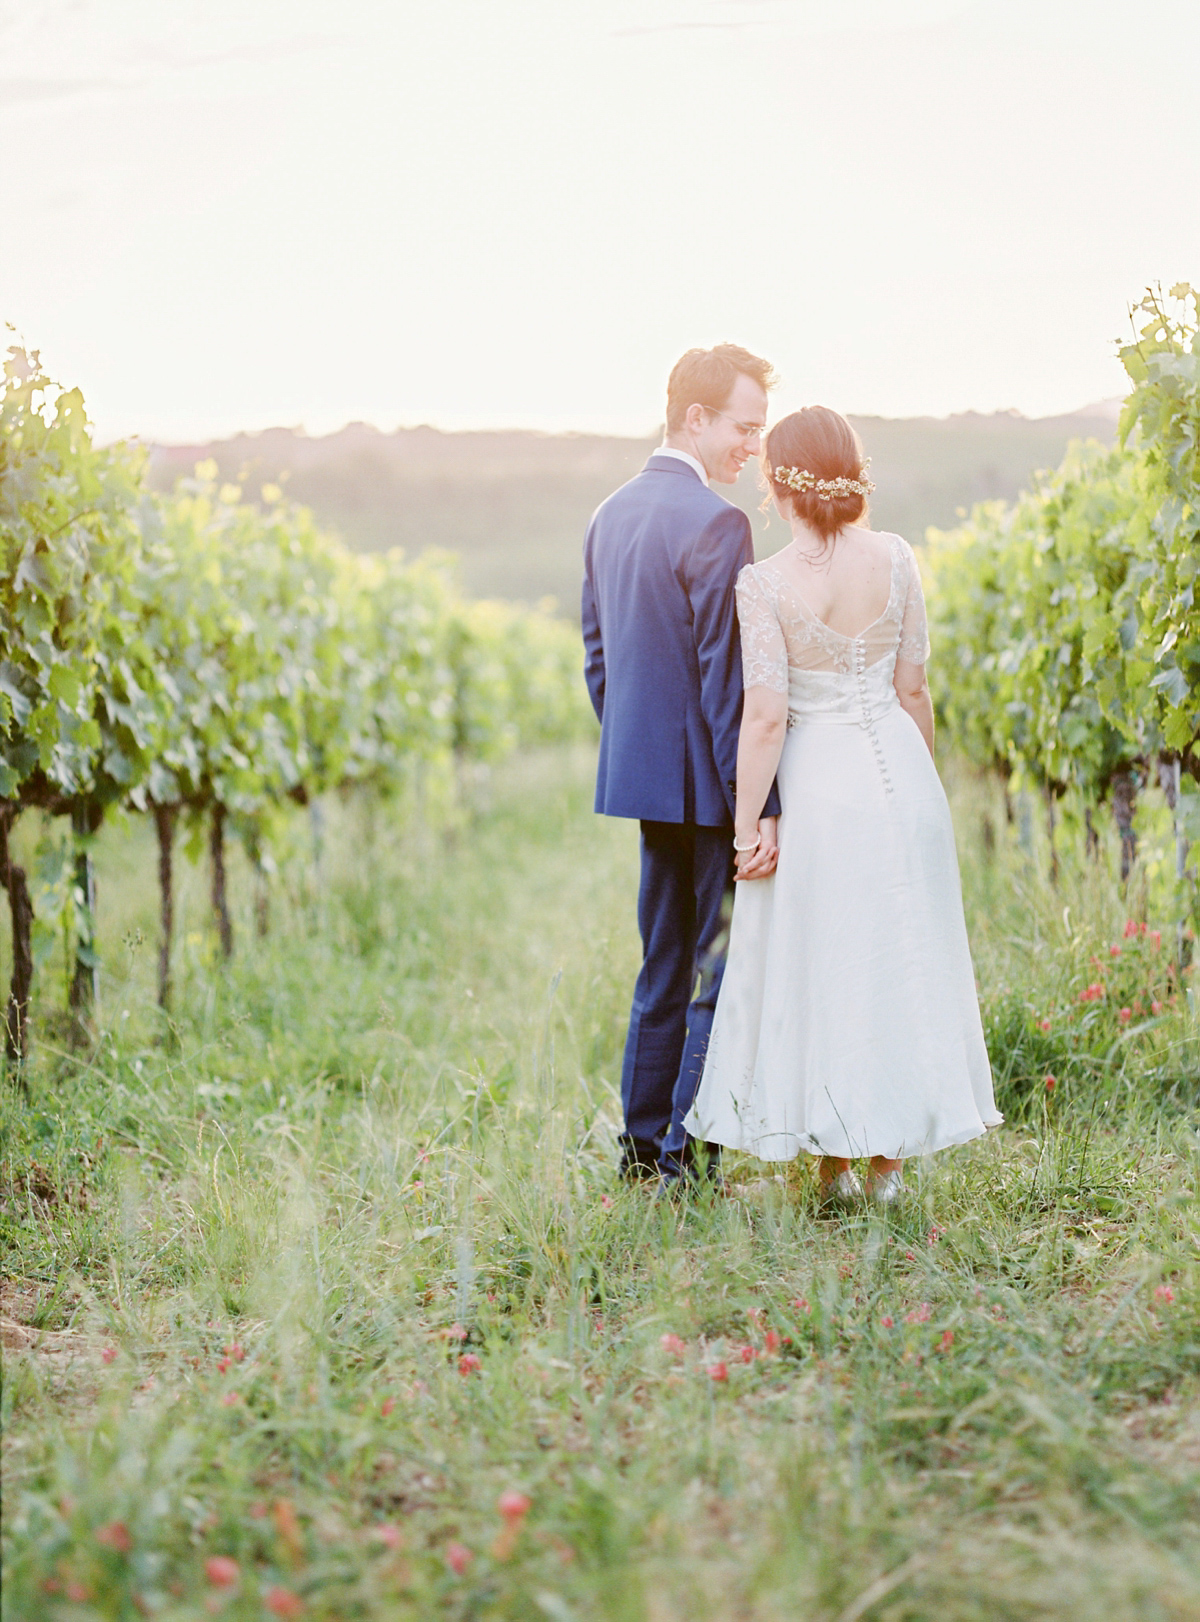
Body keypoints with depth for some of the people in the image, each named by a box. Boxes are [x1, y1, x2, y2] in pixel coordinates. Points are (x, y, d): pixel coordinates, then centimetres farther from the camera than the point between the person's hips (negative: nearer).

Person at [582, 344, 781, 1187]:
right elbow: (728, 682, -20)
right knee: (721, 972, 1)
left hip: (643, 773, 9)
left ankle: (643, 1143, 24)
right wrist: (759, 807, -18)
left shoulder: (611, 515, 10)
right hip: (706, 781, -9)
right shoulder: (716, 523, -17)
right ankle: (686, 1159, 4)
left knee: (665, 967, 18)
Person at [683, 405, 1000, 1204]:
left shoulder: (765, 582, -14)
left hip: (816, 782, -3)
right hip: (899, 774, 3)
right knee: (898, 963, 13)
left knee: (817, 968, 10)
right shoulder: (896, 559, -3)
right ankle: (890, 1156, 20)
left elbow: (766, 716, -16)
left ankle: (836, 1160, 17)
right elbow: (914, 689, 2)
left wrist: (747, 825, -9)